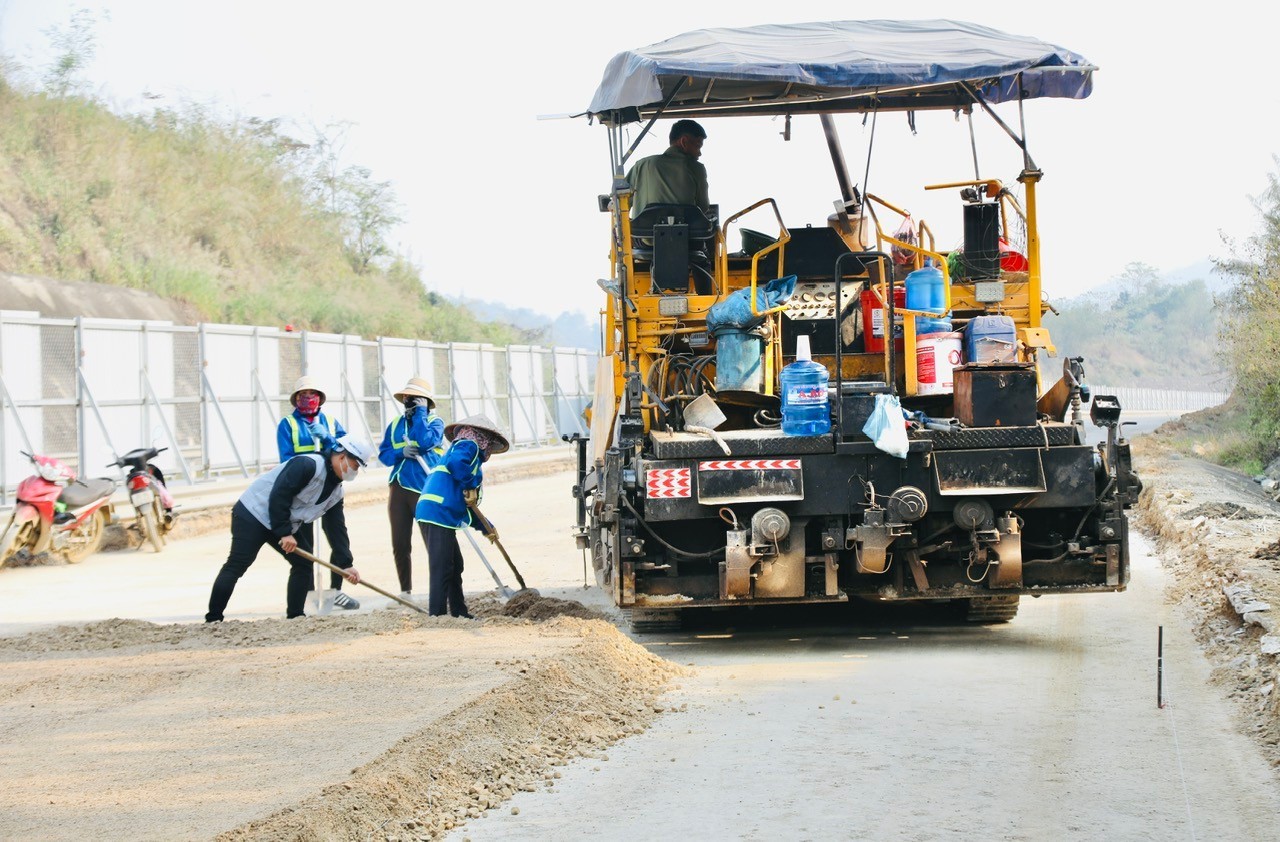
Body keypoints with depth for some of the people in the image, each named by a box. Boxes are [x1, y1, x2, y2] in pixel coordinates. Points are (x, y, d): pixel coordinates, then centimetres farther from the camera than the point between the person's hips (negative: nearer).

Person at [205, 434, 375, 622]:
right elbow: (279, 496, -26)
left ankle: (295, 617, 8)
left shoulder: (335, 492, 7)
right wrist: (284, 533, -25)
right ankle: (213, 619, -17)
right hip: (252, 514, -10)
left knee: (303, 562, 4)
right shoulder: (308, 465, -22)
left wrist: (346, 564, -1)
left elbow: (336, 529, 8)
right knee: (236, 565, -15)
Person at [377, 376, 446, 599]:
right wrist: (401, 452, -10)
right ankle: (405, 589, 16)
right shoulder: (395, 425, 15)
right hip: (399, 488, 5)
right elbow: (383, 454, 10)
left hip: (425, 489, -5)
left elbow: (425, 442, -18)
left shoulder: (434, 422, 2)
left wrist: (420, 413, -9)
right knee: (400, 544, 6)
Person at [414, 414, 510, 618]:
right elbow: (455, 463, -25)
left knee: (455, 566, 19)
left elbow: (465, 507, 32)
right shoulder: (469, 445, 1)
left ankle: (459, 613, 26)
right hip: (438, 514, -10)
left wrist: (485, 528, 33)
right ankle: (437, 615, -12)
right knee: (442, 568, -10)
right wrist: (471, 487, -14)